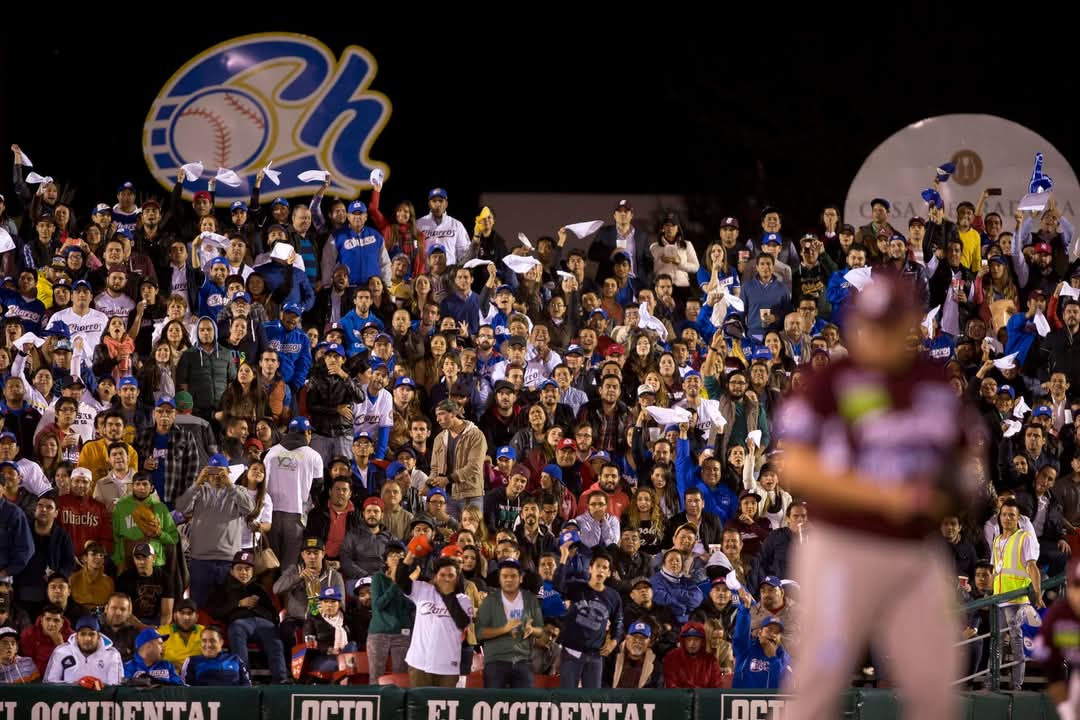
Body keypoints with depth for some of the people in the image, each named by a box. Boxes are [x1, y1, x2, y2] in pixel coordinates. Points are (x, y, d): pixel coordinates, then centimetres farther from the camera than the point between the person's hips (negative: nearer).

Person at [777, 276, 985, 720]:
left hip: (920, 555, 5)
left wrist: (958, 483, -1)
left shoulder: (937, 384, 9)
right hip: (842, 551, -5)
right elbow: (795, 467, -13)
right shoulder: (830, 382, -7)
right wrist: (882, 496, -20)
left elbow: (970, 446, 23)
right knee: (818, 683, -7)